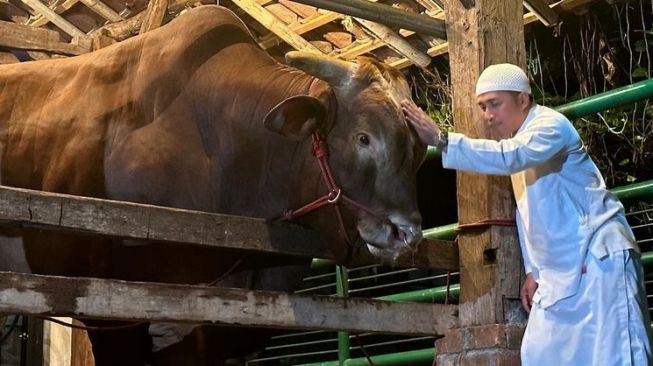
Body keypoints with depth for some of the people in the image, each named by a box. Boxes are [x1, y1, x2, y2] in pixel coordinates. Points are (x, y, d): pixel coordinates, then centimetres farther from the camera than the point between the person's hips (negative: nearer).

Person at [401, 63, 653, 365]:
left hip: (598, 258, -9)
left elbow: (507, 157, -32)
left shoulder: (550, 125, -11)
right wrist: (533, 269, 15)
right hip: (560, 269, 9)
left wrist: (441, 140, -35)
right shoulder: (517, 141, 17)